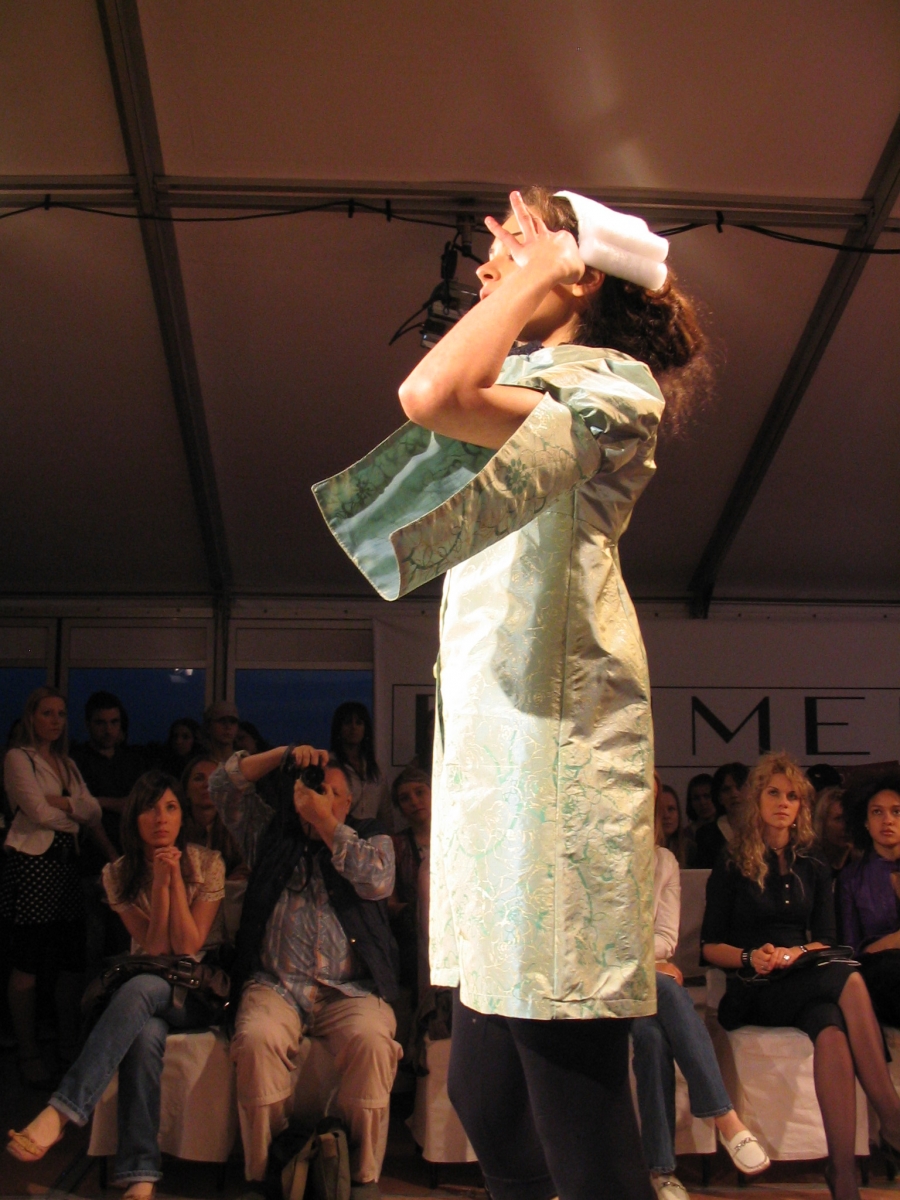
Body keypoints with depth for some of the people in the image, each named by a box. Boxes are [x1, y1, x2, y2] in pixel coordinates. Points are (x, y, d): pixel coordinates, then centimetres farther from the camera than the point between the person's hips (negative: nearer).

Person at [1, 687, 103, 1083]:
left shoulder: (67, 764, 20)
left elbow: (95, 814, 10)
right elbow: (39, 812, -11)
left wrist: (61, 802, -8)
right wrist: (76, 809, 5)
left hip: (66, 862, 7)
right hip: (32, 863, -7)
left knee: (73, 962, 6)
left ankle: (69, 1046, 18)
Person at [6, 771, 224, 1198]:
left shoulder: (207, 864, -3)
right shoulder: (119, 875, 3)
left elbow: (188, 947, -11)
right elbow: (155, 947, -6)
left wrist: (175, 877, -18)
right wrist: (159, 880, -16)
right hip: (148, 987, 2)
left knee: (141, 989, -37)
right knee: (145, 1032, -37)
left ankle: (61, 1112, -45)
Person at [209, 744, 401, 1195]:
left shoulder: (371, 839, 16)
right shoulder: (269, 835, 20)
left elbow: (378, 881, -6)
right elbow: (223, 785, 16)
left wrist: (326, 823, -3)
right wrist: (285, 754, 8)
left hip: (350, 989, -1)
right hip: (275, 984, 1)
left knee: (371, 1041, -33)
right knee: (257, 1039, -33)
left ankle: (363, 1176, -21)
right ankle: (264, 1171, -21)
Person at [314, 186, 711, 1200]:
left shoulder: (609, 384, -5)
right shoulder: (532, 388, 26)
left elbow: (433, 396, -20)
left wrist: (537, 273, -8)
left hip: (550, 728, -10)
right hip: (490, 736, 10)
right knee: (486, 1096, 10)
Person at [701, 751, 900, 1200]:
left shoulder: (814, 869, 20)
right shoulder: (731, 866, 8)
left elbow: (826, 940, 14)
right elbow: (710, 946, 6)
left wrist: (795, 953, -8)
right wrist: (751, 958, -14)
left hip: (804, 983, 3)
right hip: (753, 993, -3)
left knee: (829, 1024, -36)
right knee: (849, 980, -34)